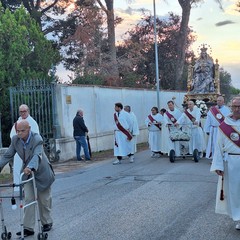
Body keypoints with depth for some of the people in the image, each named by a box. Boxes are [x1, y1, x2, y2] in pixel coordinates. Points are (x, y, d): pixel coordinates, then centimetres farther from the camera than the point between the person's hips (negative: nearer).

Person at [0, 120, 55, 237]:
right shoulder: (15, 140, -10)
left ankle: (47, 223, 29)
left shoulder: (37, 139, -26)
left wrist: (30, 167, -59)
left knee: (43, 200, 9)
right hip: (27, 173, 4)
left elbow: (37, 155, -41)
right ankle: (28, 228, -1)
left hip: (41, 173, -4)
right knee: (28, 199, -3)